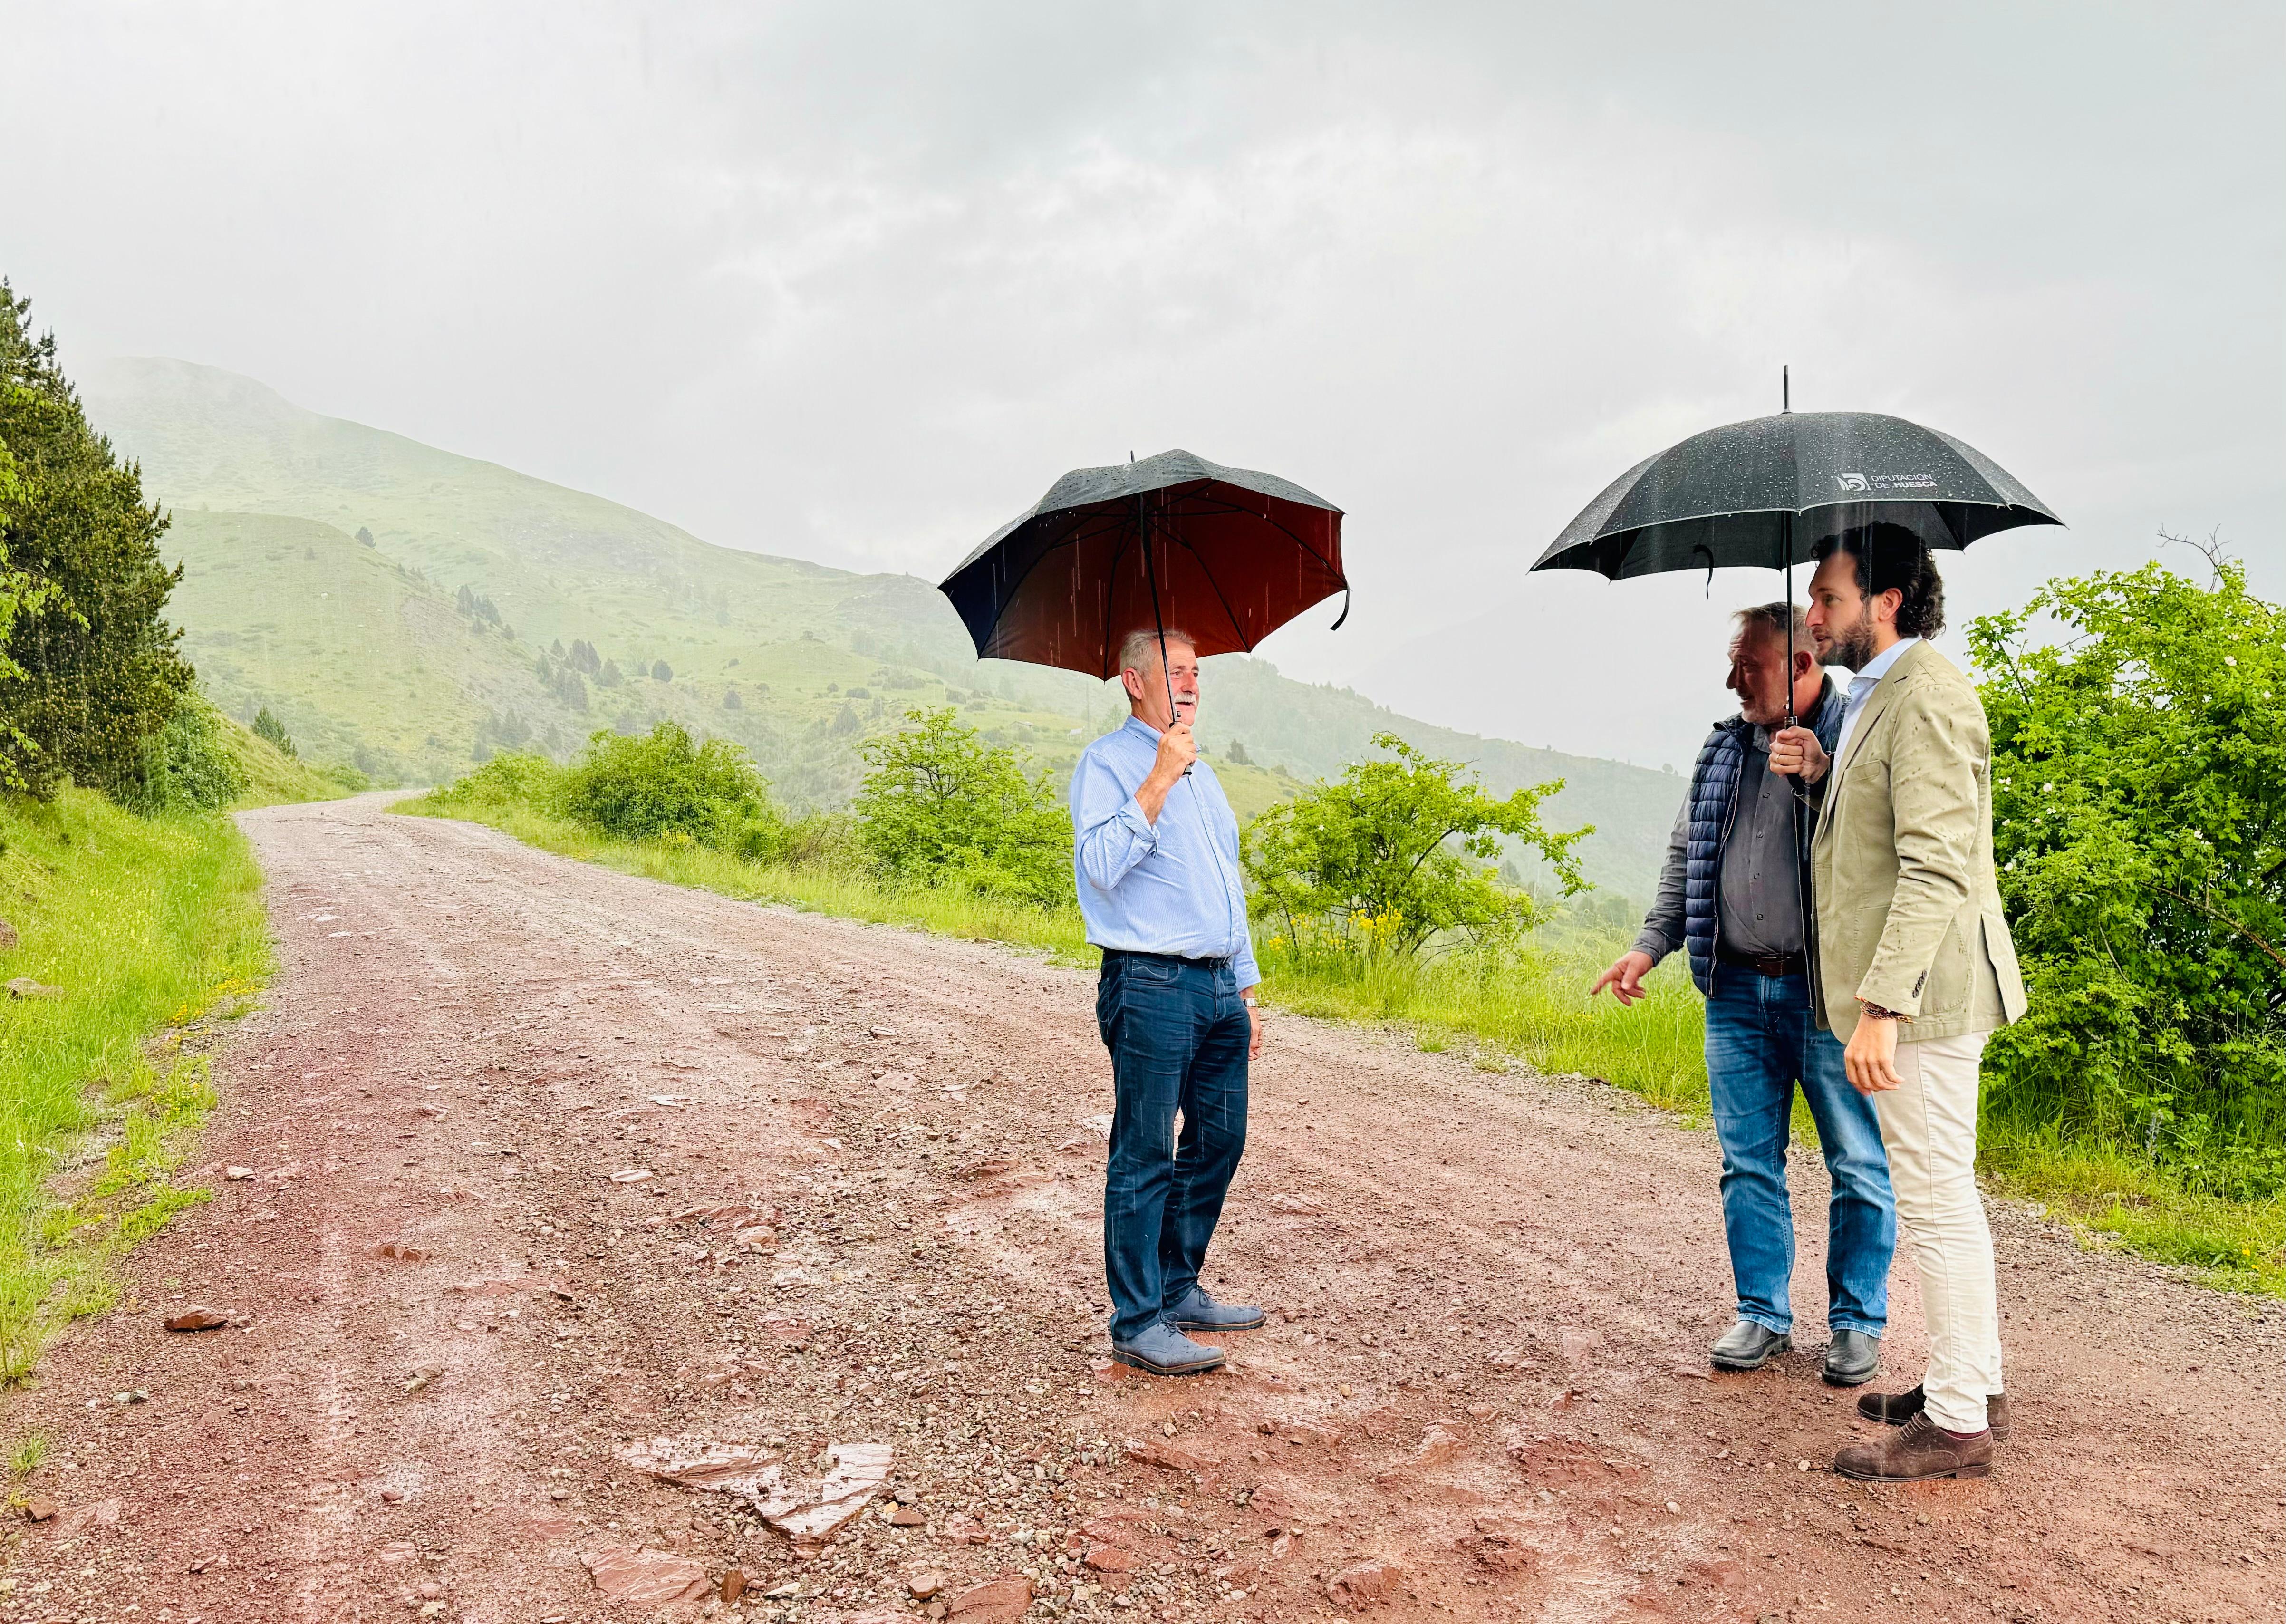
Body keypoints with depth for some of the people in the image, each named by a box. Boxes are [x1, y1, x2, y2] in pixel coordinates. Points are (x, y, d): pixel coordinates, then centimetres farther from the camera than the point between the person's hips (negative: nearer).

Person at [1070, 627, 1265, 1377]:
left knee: (1219, 1140, 12)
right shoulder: (1108, 762, -4)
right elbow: (1102, 865, -20)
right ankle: (1138, 1324, 4)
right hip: (1151, 985, -8)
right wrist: (1158, 782, -22)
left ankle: (1178, 1291, 26)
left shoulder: (1201, 773, 21)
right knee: (1144, 1157, -3)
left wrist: (1246, 989, 21)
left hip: (1218, 986, 8)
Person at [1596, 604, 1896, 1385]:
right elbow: (1686, 854, 18)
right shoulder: (1725, 748, 12)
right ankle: (1763, 1313, 23)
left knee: (1859, 1166, 6)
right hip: (1737, 991, 5)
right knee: (1748, 1162, 11)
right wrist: (1651, 943, 9)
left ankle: (1858, 1321, 21)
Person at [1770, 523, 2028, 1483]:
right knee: (1943, 1195, 19)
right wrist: (1825, 775, 5)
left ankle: (1957, 1423, 10)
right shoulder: (1877, 695, 16)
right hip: (1910, 990, 11)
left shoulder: (1926, 699, -18)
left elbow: (1936, 868, -25)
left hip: (1925, 989, -11)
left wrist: (1881, 1006, -29)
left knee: (1936, 1201, -1)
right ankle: (1974, 1383, 32)